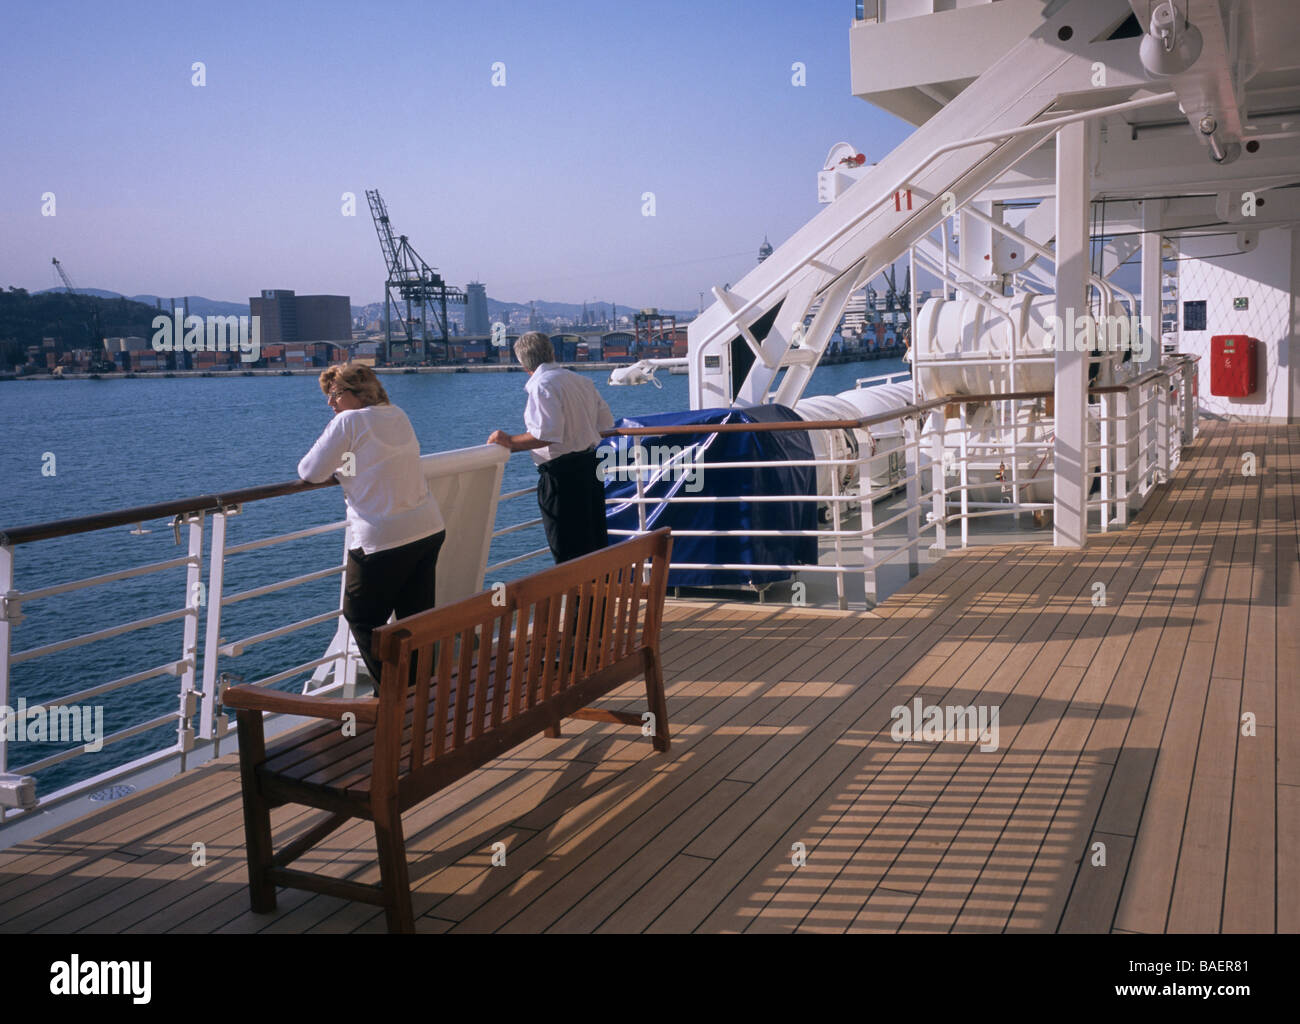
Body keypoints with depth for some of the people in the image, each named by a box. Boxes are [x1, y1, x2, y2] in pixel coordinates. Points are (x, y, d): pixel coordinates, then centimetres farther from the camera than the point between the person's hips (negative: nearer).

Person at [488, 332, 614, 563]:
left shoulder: (542, 385, -15)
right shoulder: (581, 381, 10)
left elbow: (548, 435, -25)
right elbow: (606, 421, 15)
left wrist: (510, 442, -14)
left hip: (561, 473, -8)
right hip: (590, 465, 8)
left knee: (568, 554, 0)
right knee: (597, 545, 18)